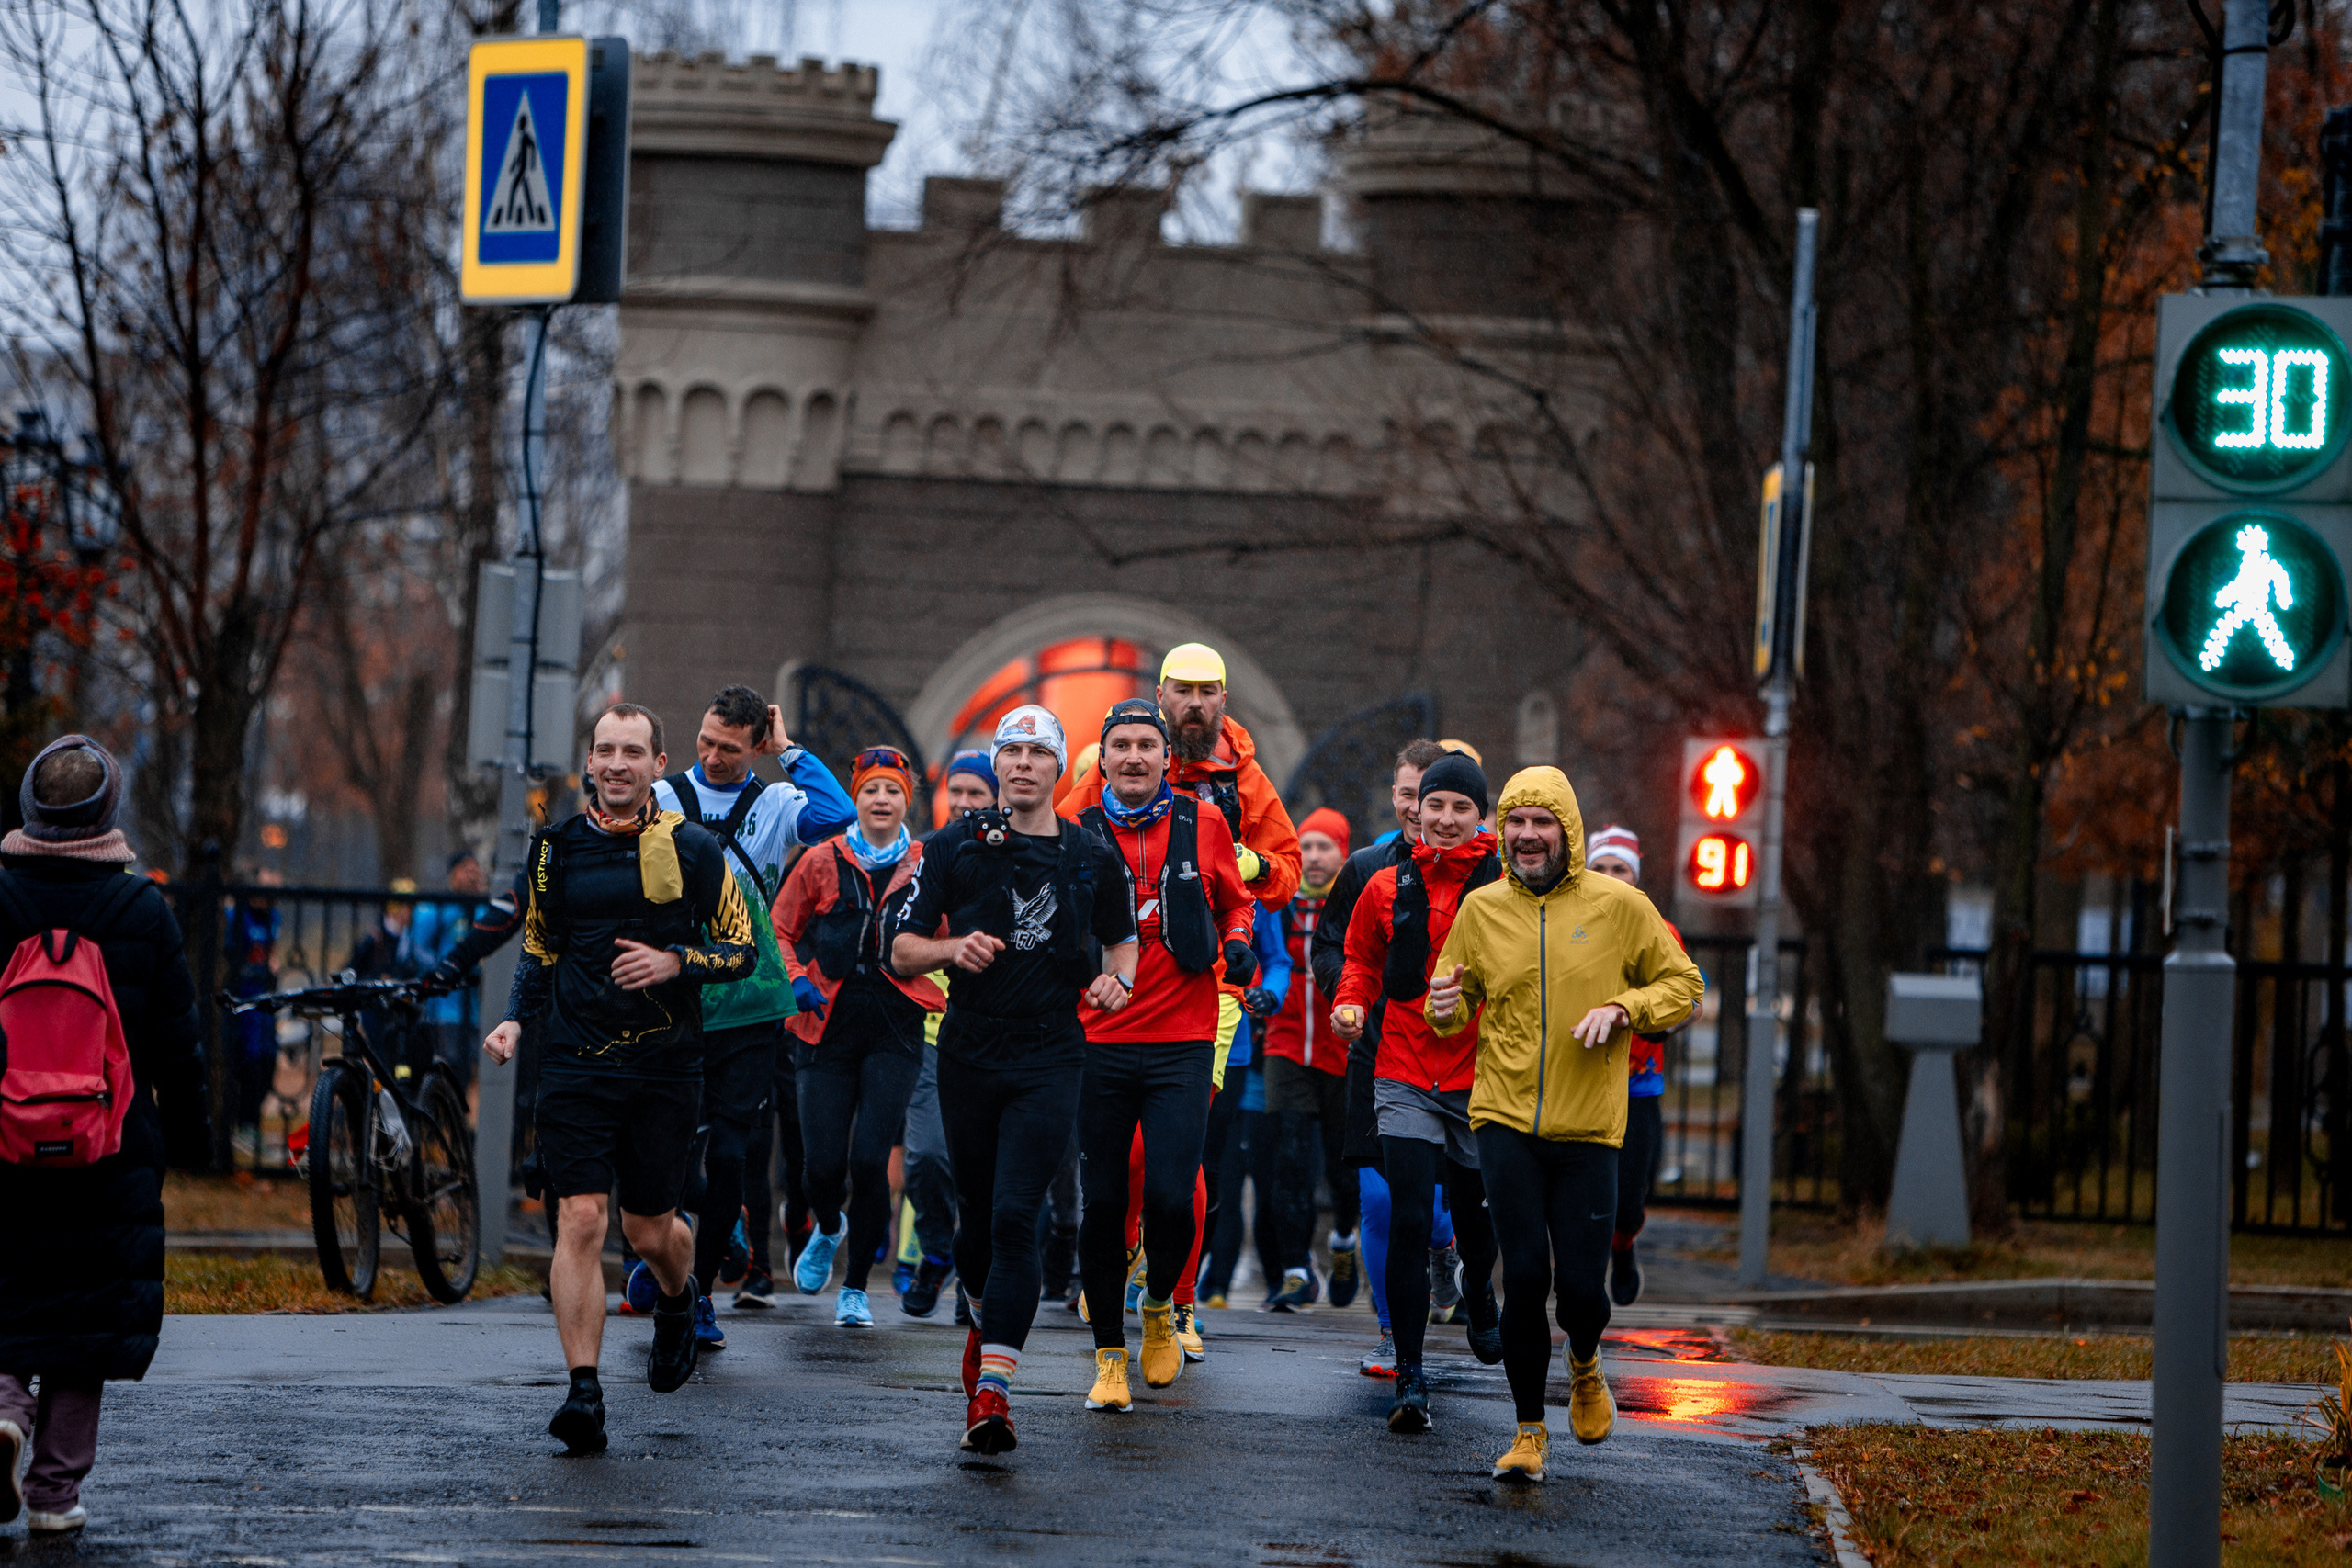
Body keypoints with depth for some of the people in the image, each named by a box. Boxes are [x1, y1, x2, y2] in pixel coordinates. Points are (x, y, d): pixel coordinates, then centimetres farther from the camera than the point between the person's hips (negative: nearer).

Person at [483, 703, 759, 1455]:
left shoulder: (690, 850, -1)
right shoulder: (557, 847, 5)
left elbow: (743, 950, 3)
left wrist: (675, 962, -14)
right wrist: (515, 1020, 3)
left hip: (666, 1066, -1)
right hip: (577, 1063, 1)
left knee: (649, 1229, 10)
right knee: (580, 1221, -13)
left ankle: (678, 1302, 46)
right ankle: (583, 1393, -13)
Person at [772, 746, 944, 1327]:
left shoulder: (925, 868, 5)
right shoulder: (823, 862, 6)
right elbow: (780, 930, 14)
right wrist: (795, 980, -2)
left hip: (894, 1030, -1)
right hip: (829, 1028, 1)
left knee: (869, 1160, -12)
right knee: (823, 1163, -4)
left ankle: (856, 1288, 5)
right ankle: (828, 1229, 33)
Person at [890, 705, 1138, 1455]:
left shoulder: (1091, 857, 5)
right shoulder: (956, 847, 3)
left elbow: (1122, 937, 22)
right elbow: (902, 951, 4)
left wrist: (1117, 979, 1)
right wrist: (954, 949, -16)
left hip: (1051, 1061, -2)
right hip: (970, 1052, 2)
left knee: (1015, 1217, -14)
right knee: (977, 1212, 12)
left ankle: (992, 1385, -21)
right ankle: (987, 1316, 44)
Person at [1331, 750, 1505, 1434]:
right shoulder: (1388, 888, 4)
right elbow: (1363, 958, 18)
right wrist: (1351, 1002, -1)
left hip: (1481, 1077, 0)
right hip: (1406, 1079, 0)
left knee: (1475, 1224, 13)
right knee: (1409, 1223, -10)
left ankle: (1479, 1292, 49)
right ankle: (1410, 1377, -6)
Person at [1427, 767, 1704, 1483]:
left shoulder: (1619, 906, 0)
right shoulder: (1481, 909, 5)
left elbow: (1682, 986, 6)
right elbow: (1455, 1012, 14)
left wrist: (1623, 1008, -12)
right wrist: (1446, 1009, -10)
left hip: (1589, 1128, -1)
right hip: (1506, 1121, 1)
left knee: (1581, 1284, -4)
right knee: (1525, 1276, -9)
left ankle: (1585, 1363, 33)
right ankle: (1529, 1430, 8)